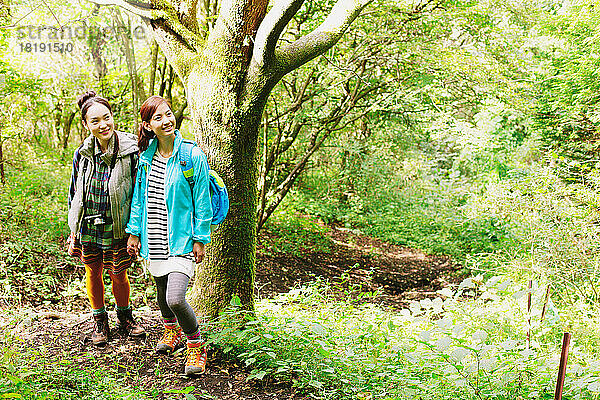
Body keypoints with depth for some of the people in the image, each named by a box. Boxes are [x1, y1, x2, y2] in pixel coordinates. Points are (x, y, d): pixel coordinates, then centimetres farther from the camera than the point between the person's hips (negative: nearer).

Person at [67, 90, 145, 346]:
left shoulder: (130, 152, -14)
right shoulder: (82, 155, -4)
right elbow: (75, 194, 8)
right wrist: (73, 231, 9)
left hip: (117, 229, -3)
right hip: (88, 229, 3)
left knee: (118, 276, 9)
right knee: (93, 273, 15)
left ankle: (124, 316, 36)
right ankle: (100, 321, 36)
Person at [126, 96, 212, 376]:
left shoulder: (193, 156, -9)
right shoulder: (146, 157, 5)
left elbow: (202, 201, -7)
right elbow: (139, 197, 14)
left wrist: (200, 239, -8)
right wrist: (134, 232, 11)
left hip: (181, 239, -5)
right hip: (154, 240, 5)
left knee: (175, 298, -17)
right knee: (161, 290, 21)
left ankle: (196, 345, 8)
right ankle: (171, 331, 49)